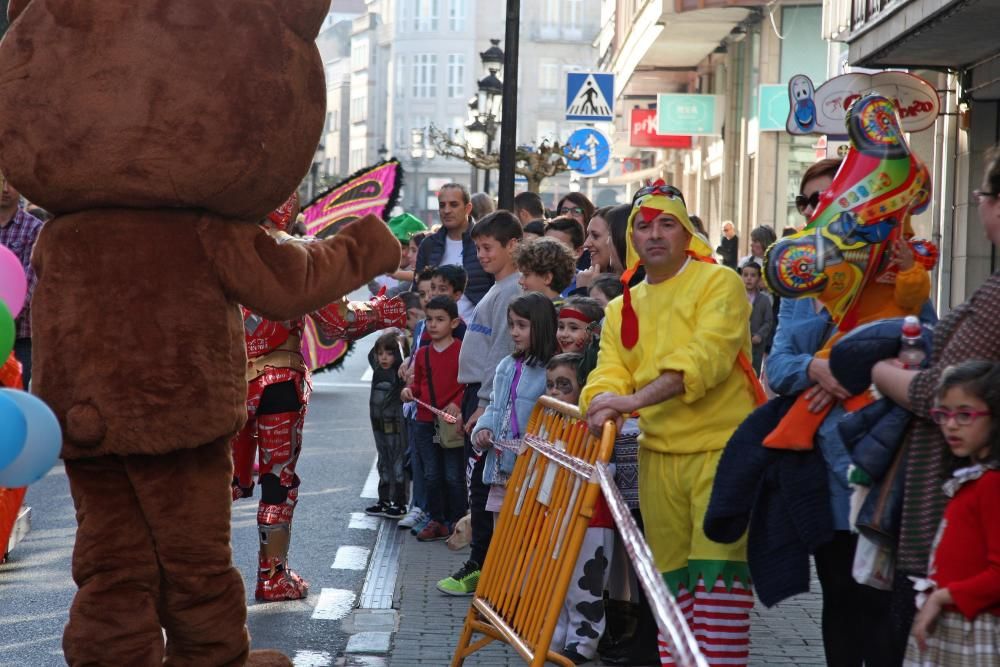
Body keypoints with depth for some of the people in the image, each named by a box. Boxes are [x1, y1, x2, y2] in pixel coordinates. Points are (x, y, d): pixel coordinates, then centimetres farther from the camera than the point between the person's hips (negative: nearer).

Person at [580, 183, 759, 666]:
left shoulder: (719, 283, -3)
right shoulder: (621, 309, 16)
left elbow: (706, 355, -18)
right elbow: (610, 372, 5)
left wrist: (637, 398, -26)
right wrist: (603, 403, -19)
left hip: (722, 447, -6)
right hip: (657, 454, 6)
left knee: (718, 571, -10)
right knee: (671, 575, 11)